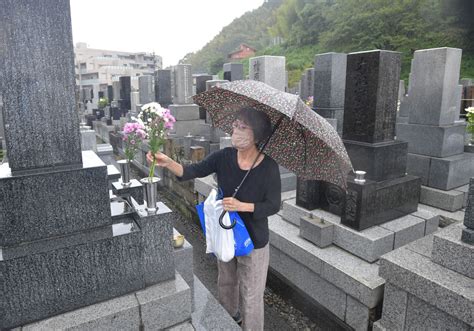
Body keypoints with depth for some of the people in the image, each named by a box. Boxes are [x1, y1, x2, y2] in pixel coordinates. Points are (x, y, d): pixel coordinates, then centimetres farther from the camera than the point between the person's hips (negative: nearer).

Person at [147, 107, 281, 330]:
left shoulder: (268, 167, -20)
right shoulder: (224, 157, -11)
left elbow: (274, 205, -15)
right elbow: (193, 171, -19)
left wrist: (242, 206, -28)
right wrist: (168, 163, -37)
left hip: (253, 241, -5)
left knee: (251, 294, 10)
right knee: (226, 282, 29)